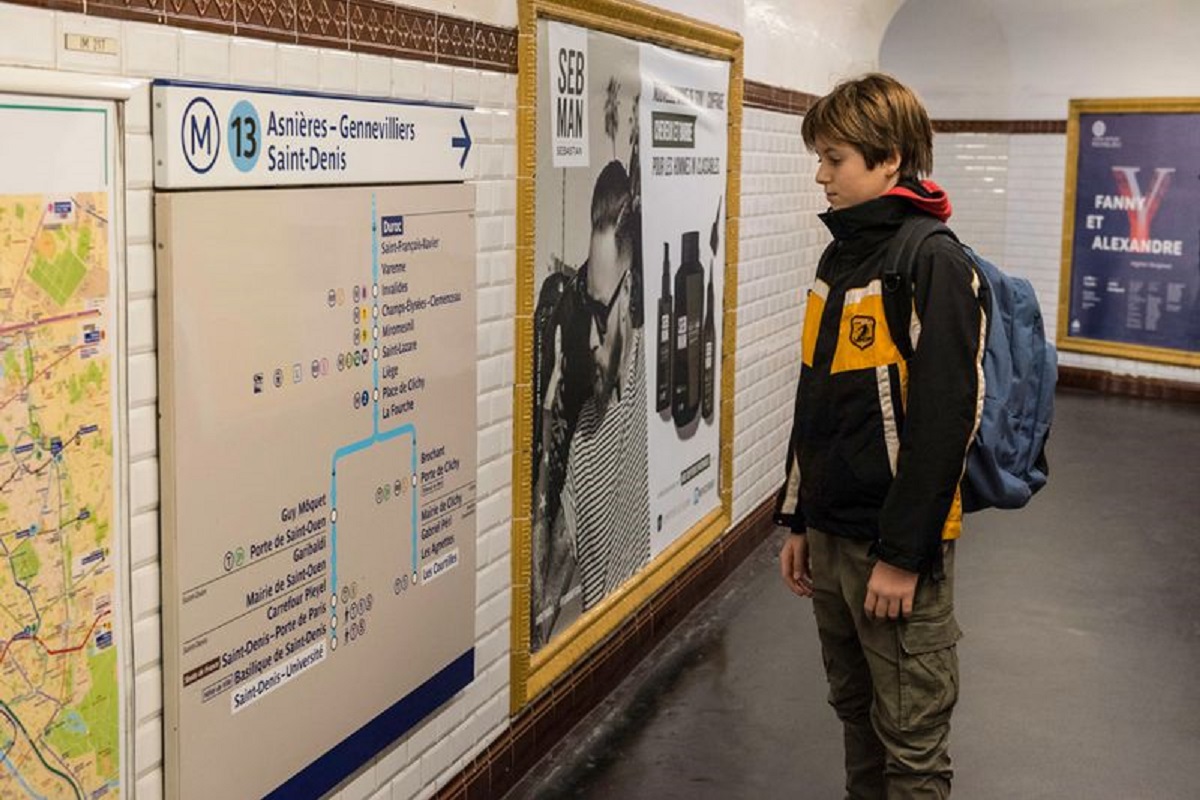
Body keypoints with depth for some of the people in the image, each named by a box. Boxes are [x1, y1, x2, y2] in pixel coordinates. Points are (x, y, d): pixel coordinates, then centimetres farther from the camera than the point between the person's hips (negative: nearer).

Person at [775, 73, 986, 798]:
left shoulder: (935, 264, -14)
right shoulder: (839, 257, 11)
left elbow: (948, 419, -19)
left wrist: (903, 554, -19)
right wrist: (799, 520, 15)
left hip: (896, 547, -8)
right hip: (831, 536, 8)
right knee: (855, 713, 20)